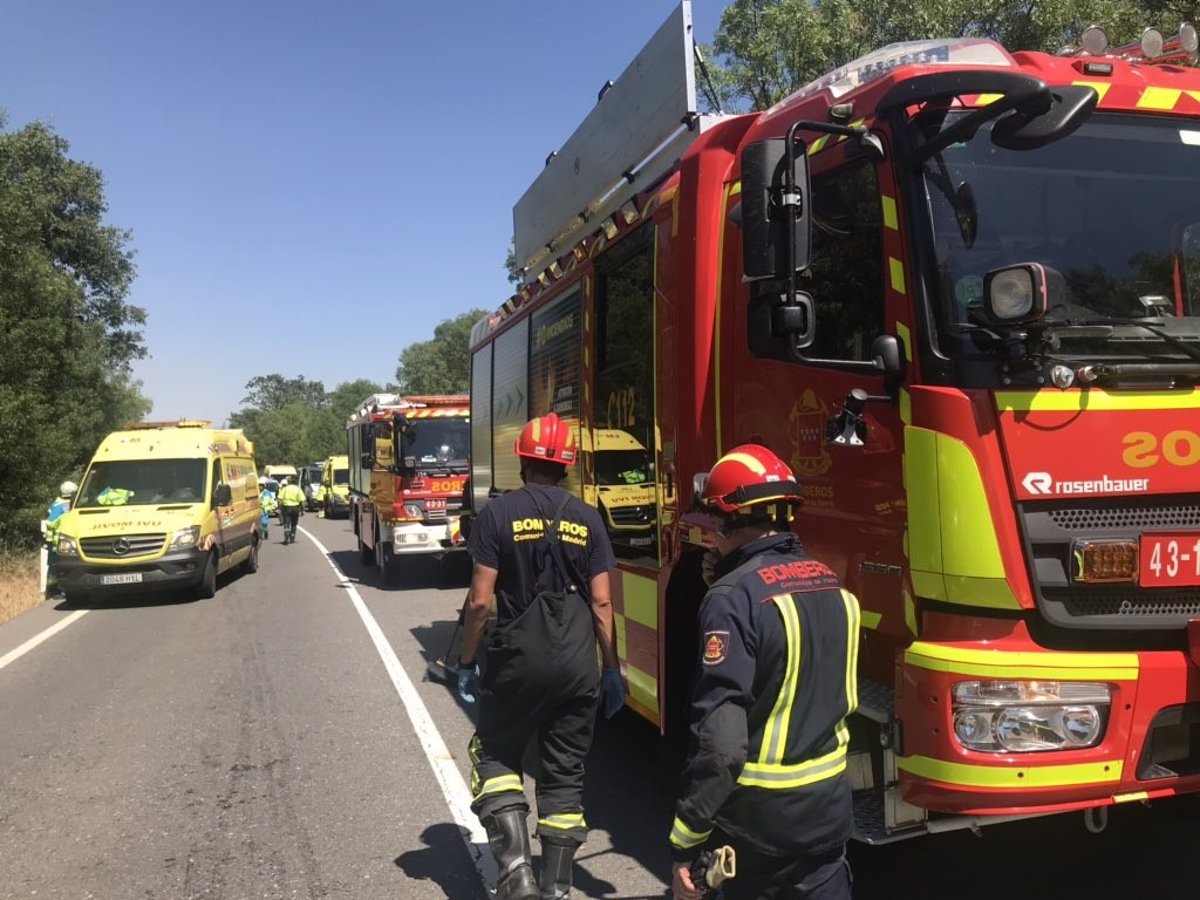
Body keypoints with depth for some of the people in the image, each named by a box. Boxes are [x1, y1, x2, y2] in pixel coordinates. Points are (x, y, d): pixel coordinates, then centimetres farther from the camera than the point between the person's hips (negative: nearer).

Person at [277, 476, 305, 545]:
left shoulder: (284, 489, -2)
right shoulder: (298, 489, 0)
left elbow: (280, 500, -10)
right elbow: (302, 501, -5)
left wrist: (280, 508, -4)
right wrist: (302, 510, 1)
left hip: (286, 508, -2)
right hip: (296, 508, 2)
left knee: (286, 524, -2)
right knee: (293, 525, 16)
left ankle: (286, 538, -21)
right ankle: (292, 539, 21)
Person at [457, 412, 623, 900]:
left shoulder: (499, 513, -6)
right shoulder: (587, 518, 2)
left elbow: (480, 600, -8)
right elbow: (601, 602, 1)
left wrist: (467, 663, 4)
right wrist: (612, 669, 10)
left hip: (517, 659, -2)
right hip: (578, 664, 3)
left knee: (495, 755, 16)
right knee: (565, 773, 13)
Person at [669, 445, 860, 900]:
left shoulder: (735, 598, -21)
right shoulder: (831, 585, 1)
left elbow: (721, 742, -26)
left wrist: (685, 841, -16)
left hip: (760, 816, -6)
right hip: (830, 802, 6)